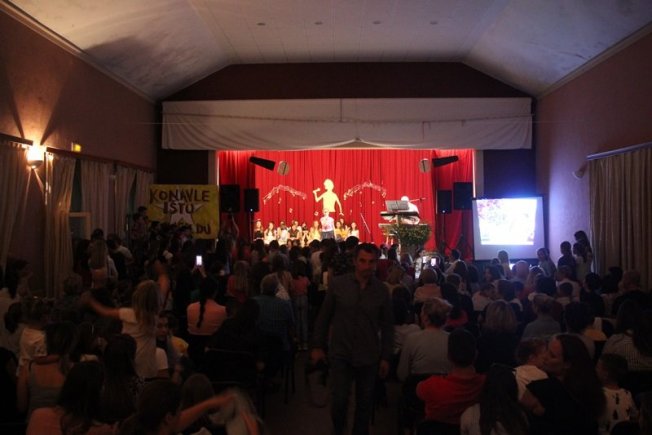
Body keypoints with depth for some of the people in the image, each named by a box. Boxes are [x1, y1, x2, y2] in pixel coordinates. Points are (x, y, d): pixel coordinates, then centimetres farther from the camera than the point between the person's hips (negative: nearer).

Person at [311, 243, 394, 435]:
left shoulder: (381, 290, -4)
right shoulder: (337, 284, -6)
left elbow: (387, 326, 3)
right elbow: (324, 317, 2)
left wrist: (386, 357, 2)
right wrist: (317, 346, 2)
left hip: (369, 356, 1)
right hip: (341, 354, -1)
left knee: (364, 402, 12)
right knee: (339, 400, -1)